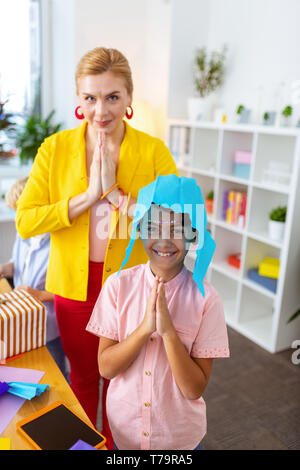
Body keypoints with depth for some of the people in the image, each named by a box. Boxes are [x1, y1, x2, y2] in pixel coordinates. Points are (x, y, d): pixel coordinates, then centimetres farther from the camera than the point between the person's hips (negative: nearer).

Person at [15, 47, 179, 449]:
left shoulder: (154, 152, -11)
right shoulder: (55, 149, -6)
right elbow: (24, 222, -12)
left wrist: (115, 192, -24)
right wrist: (87, 196, -21)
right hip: (74, 286, 2)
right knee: (83, 376, 22)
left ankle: (115, 444, 48)